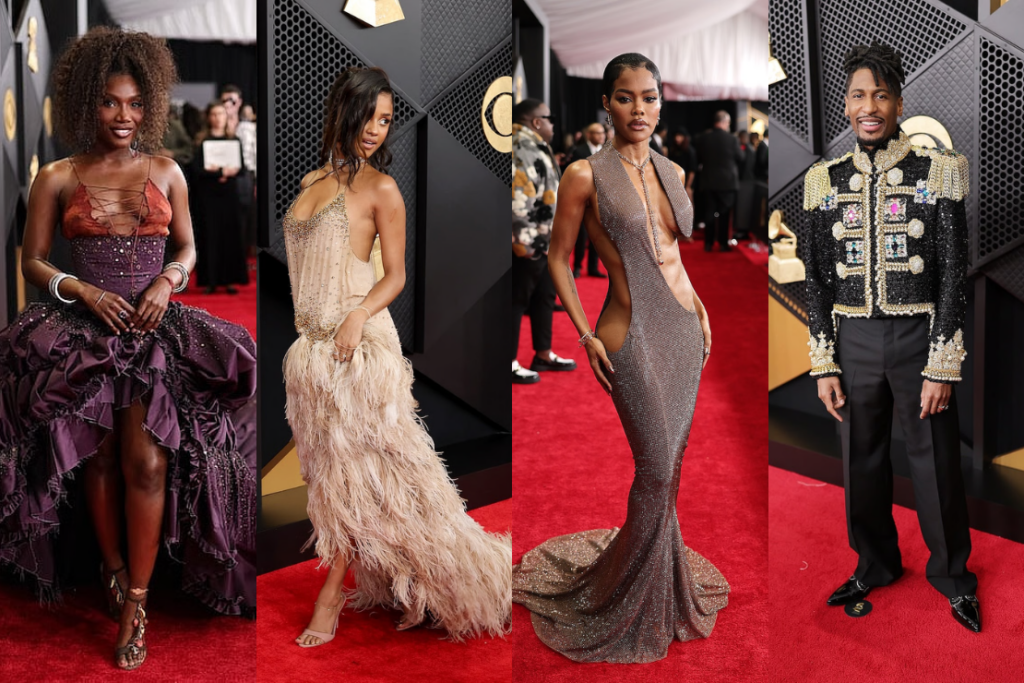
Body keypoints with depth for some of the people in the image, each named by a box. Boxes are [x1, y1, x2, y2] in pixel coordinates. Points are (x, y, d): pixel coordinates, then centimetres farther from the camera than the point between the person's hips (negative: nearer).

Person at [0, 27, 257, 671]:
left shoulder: (166, 172, 9)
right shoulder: (57, 178, 4)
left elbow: (187, 248, 15)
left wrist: (168, 280, -7)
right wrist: (84, 291, -11)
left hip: (156, 324, 0)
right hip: (83, 328, 0)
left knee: (146, 462, -13)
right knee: (99, 459, -2)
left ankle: (136, 601, -4)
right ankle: (114, 569, 21)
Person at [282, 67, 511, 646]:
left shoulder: (380, 188, -4)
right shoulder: (312, 181, 14)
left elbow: (396, 275, -5)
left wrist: (358, 316, -21)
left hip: (357, 341, -7)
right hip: (312, 344, 7)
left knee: (355, 465, -1)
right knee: (333, 465, 8)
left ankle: (332, 594, 9)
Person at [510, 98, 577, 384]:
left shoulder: (534, 147, 17)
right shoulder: (521, 148, -17)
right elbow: (518, 198, -25)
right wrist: (526, 240, -24)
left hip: (543, 241, 11)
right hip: (527, 244, -11)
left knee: (544, 296, 18)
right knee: (517, 300, -4)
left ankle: (543, 354, 30)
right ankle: (510, 362, 4)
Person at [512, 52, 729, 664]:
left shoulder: (672, 172, 9)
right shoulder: (586, 174, -9)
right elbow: (559, 257, -3)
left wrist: (699, 307, 13)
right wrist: (586, 336, -8)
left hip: (685, 328, 6)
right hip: (633, 335, -6)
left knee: (671, 463, 11)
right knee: (656, 470, -4)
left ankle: (663, 583, 28)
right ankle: (628, 599, 16)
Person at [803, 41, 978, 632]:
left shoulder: (938, 173, -3)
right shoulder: (827, 181, 5)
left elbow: (954, 274, -5)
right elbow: (820, 278, 6)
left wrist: (942, 368, -10)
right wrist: (824, 365, 1)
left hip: (918, 338, -2)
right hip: (853, 343, 3)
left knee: (937, 465, 8)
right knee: (863, 462, 13)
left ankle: (954, 576, 28)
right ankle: (876, 565, 33)